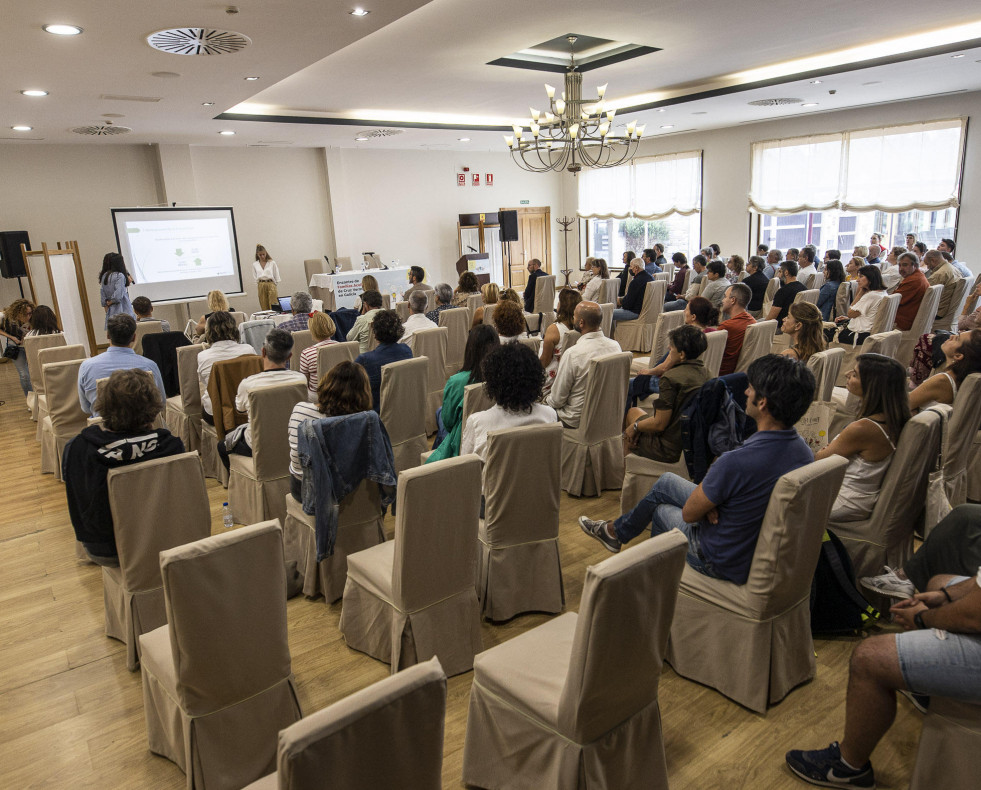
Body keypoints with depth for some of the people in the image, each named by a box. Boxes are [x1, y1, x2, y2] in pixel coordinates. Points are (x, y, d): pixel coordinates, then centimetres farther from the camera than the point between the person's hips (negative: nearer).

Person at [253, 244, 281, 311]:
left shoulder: (272, 263, 2)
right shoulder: (255, 264, 10)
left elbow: (277, 276, 6)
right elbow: (255, 277, 14)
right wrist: (258, 286, 8)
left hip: (271, 284, -2)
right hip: (261, 286, 2)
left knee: (273, 306, -10)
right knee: (264, 308, 1)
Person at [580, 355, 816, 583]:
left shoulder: (737, 461, -37)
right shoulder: (804, 451, -11)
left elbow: (689, 513, -21)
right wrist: (710, 501, -9)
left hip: (725, 564, -7)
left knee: (660, 510, 22)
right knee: (666, 482, 20)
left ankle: (615, 531, 53)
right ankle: (617, 530, 46)